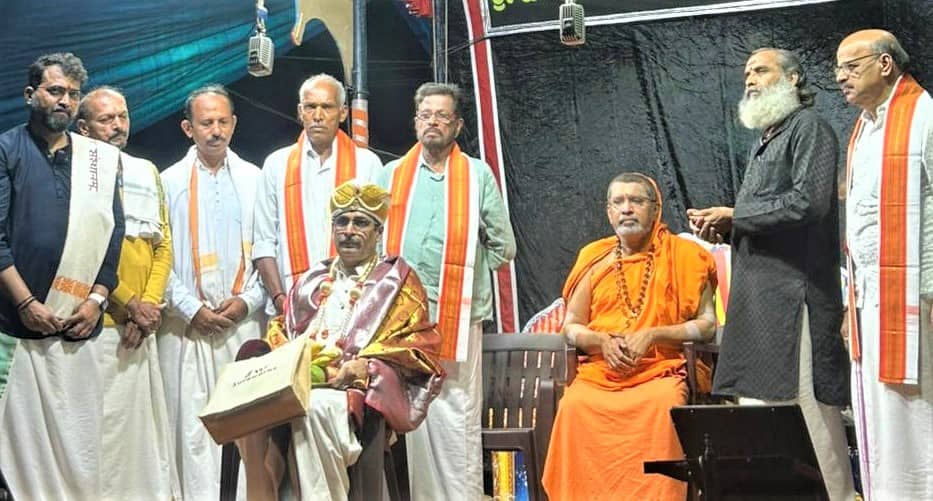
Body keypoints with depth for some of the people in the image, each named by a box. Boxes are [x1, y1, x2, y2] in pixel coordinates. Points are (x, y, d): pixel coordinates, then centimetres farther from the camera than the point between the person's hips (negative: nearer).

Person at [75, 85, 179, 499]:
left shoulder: (147, 172, 16)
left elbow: (163, 244, 12)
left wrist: (150, 304, -2)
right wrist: (130, 304, -11)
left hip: (141, 325, 5)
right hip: (97, 323, -5)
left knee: (143, 418, 6)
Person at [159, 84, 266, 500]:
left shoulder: (254, 179, 9)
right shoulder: (170, 182, 6)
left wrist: (248, 301, -4)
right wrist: (192, 308, -6)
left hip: (245, 322, 1)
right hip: (188, 326, -1)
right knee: (192, 422, -3)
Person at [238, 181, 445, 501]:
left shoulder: (397, 280, 14)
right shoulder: (312, 281, 29)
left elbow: (420, 344, 3)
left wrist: (365, 365, -12)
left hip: (361, 387, -4)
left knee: (316, 405, -39)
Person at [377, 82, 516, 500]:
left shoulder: (478, 175, 7)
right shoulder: (392, 176, 14)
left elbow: (503, 247, 8)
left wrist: (461, 271, 7)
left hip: (459, 318, -2)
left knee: (457, 418, -6)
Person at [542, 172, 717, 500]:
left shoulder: (684, 256, 9)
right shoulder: (595, 259, 17)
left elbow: (707, 324, 3)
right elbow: (571, 326, 17)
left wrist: (652, 335, -11)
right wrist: (603, 342, -5)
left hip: (662, 370, -2)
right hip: (599, 372, 2)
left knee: (663, 406, -36)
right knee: (574, 406, -30)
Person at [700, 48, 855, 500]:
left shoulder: (808, 128, -4)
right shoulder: (765, 138, 23)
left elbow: (807, 203, -18)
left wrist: (734, 214, -9)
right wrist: (726, 227, 5)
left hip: (795, 290, -9)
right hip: (757, 292, 9)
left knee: (810, 402, -8)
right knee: (755, 401, 6)